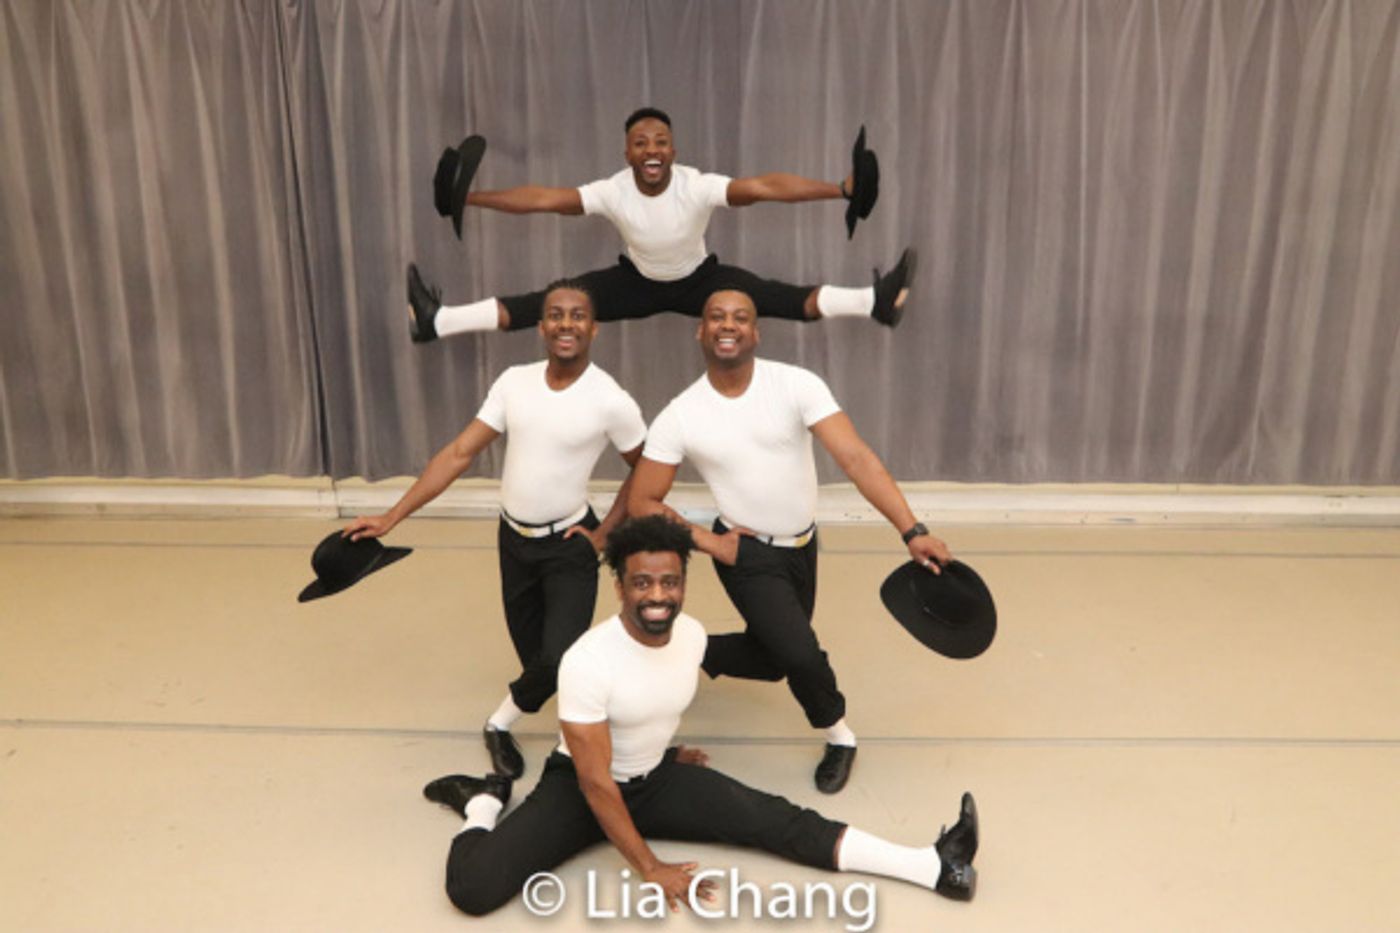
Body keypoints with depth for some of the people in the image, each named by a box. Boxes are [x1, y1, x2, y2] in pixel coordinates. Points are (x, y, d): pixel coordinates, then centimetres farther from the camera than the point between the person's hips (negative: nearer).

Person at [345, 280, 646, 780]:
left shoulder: (611, 401, -17)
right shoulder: (513, 383, -6)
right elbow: (458, 454, -5)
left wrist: (605, 532, -8)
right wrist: (392, 517, -9)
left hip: (568, 545, -4)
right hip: (513, 539, 4)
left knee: (559, 659, -18)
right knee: (536, 659, 13)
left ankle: (500, 724, 11)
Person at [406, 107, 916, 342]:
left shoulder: (698, 187, -30)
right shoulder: (612, 191, -24)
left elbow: (765, 186, -39)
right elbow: (542, 198, -24)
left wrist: (840, 189, -47)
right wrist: (469, 198, -27)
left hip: (699, 279, 0)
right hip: (638, 281, 1)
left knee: (779, 297, -20)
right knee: (551, 302, -12)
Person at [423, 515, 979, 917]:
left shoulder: (693, 635, -11)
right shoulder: (587, 661, -30)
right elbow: (596, 782, -25)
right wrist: (649, 869, -23)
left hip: (655, 779, 4)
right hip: (580, 786, -4)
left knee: (775, 821, -12)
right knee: (472, 888, -24)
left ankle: (935, 867, -13)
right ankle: (484, 803, 8)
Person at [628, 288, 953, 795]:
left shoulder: (797, 385, -15)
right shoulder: (678, 417, -14)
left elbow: (857, 458, -23)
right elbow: (642, 501, -6)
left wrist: (912, 531, -32)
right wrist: (710, 543, -14)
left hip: (802, 546, 3)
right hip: (749, 554, -3)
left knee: (772, 660, 15)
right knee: (800, 654, -17)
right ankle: (839, 736, 15)